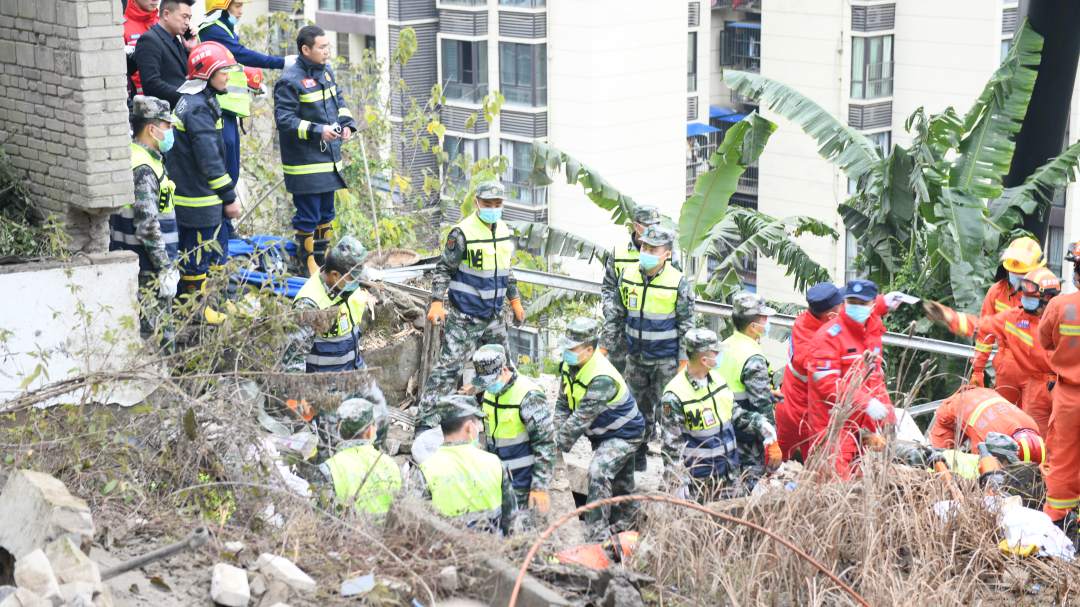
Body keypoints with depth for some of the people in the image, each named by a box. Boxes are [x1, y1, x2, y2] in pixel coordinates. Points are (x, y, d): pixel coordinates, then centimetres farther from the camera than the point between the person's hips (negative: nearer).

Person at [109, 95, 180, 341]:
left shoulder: (148, 160, 13)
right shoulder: (143, 170, -19)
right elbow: (148, 227, -23)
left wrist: (169, 260, 23)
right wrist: (166, 269, -21)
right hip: (147, 272, -10)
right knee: (148, 329, -5)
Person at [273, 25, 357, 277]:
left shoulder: (326, 70, 7)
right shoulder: (290, 80, -18)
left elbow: (339, 99, 21)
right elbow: (284, 119, -20)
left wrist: (346, 123, 3)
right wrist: (317, 130, -25)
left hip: (329, 158, 8)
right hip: (305, 162, -8)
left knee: (326, 213, 18)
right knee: (308, 216, 0)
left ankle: (324, 260, 31)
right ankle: (308, 263, 13)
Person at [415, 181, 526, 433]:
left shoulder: (506, 233, 9)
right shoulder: (463, 233, -14)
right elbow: (444, 269, -11)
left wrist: (515, 301, 23)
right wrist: (436, 303, -18)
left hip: (493, 315, 7)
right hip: (464, 316, -7)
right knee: (449, 366, -12)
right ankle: (425, 423, -12)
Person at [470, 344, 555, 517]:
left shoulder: (528, 395, -20)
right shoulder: (490, 390, 5)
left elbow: (545, 444, -18)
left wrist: (541, 486, -19)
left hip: (522, 477, -7)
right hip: (498, 475, 8)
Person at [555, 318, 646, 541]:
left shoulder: (602, 379, -34)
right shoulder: (569, 365, -7)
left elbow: (581, 419, -32)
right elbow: (563, 405, 1)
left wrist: (559, 447, -27)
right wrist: (557, 436, -11)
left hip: (624, 433, -9)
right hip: (602, 434, 9)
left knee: (599, 472, -28)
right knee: (619, 485, 22)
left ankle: (598, 536, -26)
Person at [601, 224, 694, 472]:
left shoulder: (678, 283, -12)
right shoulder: (628, 275, -1)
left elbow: (686, 325, -6)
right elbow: (614, 314, 10)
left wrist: (684, 360, -7)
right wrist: (606, 346, 9)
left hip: (666, 358, -4)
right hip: (636, 356, 4)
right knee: (637, 407, 13)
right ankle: (637, 453, 26)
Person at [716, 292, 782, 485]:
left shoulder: (725, 346, 5)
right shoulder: (754, 359, -21)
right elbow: (762, 406, -21)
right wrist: (771, 442, -16)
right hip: (747, 439, -8)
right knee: (746, 483, -1)